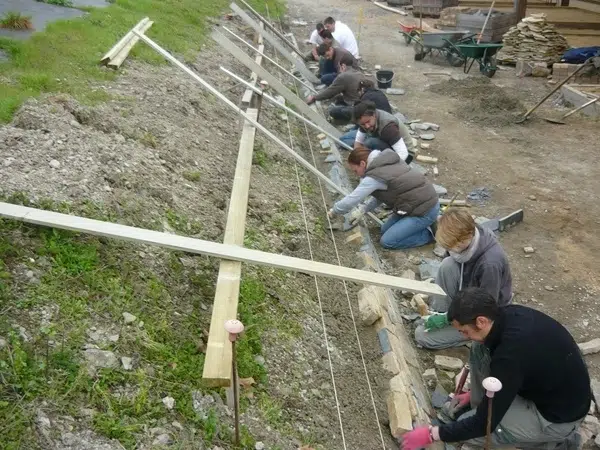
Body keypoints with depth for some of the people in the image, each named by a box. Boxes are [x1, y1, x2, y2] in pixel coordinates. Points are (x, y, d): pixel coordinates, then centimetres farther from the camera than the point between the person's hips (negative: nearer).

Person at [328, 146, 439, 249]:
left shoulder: (373, 177, -20)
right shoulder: (386, 162, 8)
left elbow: (350, 200, -13)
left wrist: (333, 211, 4)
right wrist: (363, 210, 13)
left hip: (425, 211, -9)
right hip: (425, 201, 9)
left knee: (387, 241, -4)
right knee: (385, 230, 15)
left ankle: (428, 234, 2)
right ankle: (429, 222, 16)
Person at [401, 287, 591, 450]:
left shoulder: (512, 353, -37)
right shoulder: (510, 314, -13)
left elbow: (484, 423, -27)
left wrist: (432, 434, -16)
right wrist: (476, 393, 21)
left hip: (560, 413, -8)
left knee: (474, 430, -7)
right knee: (480, 349, -4)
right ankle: (481, 405, 14)